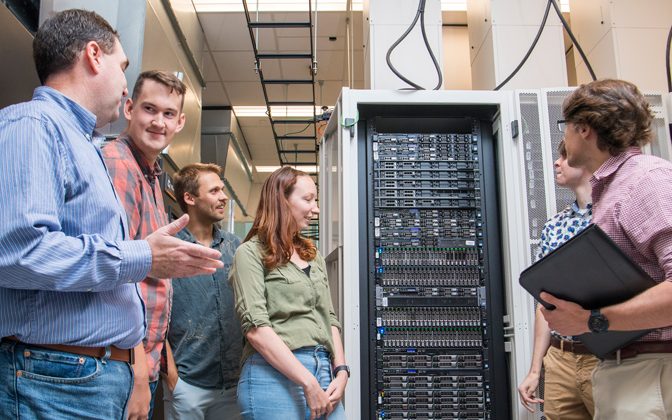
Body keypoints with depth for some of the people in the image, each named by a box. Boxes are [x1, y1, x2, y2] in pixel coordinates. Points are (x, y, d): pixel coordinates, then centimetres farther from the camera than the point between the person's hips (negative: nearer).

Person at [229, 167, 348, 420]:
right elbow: (256, 327, -13)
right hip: (275, 377, -6)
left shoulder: (313, 256, 17)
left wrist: (340, 371, 0)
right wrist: (308, 383, -16)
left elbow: (329, 319, 15)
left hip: (323, 372, 6)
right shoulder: (251, 253, -4)